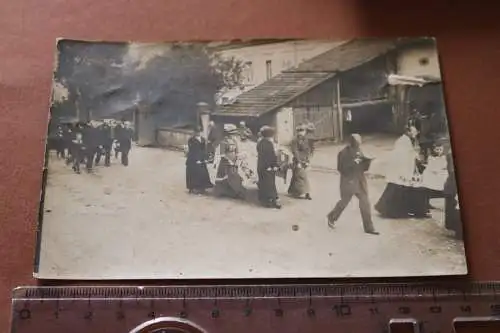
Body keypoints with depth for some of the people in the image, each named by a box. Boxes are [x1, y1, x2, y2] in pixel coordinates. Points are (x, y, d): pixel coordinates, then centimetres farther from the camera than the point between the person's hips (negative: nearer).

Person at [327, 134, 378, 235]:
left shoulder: (358, 150, 6)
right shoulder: (343, 153, -14)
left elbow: (363, 167, 13)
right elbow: (341, 168, -19)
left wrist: (367, 161, -9)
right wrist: (353, 163, -27)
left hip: (360, 181, 6)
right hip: (348, 182, -6)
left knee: (365, 203, 3)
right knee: (344, 202, 10)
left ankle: (369, 227, 11)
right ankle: (332, 217, 37)